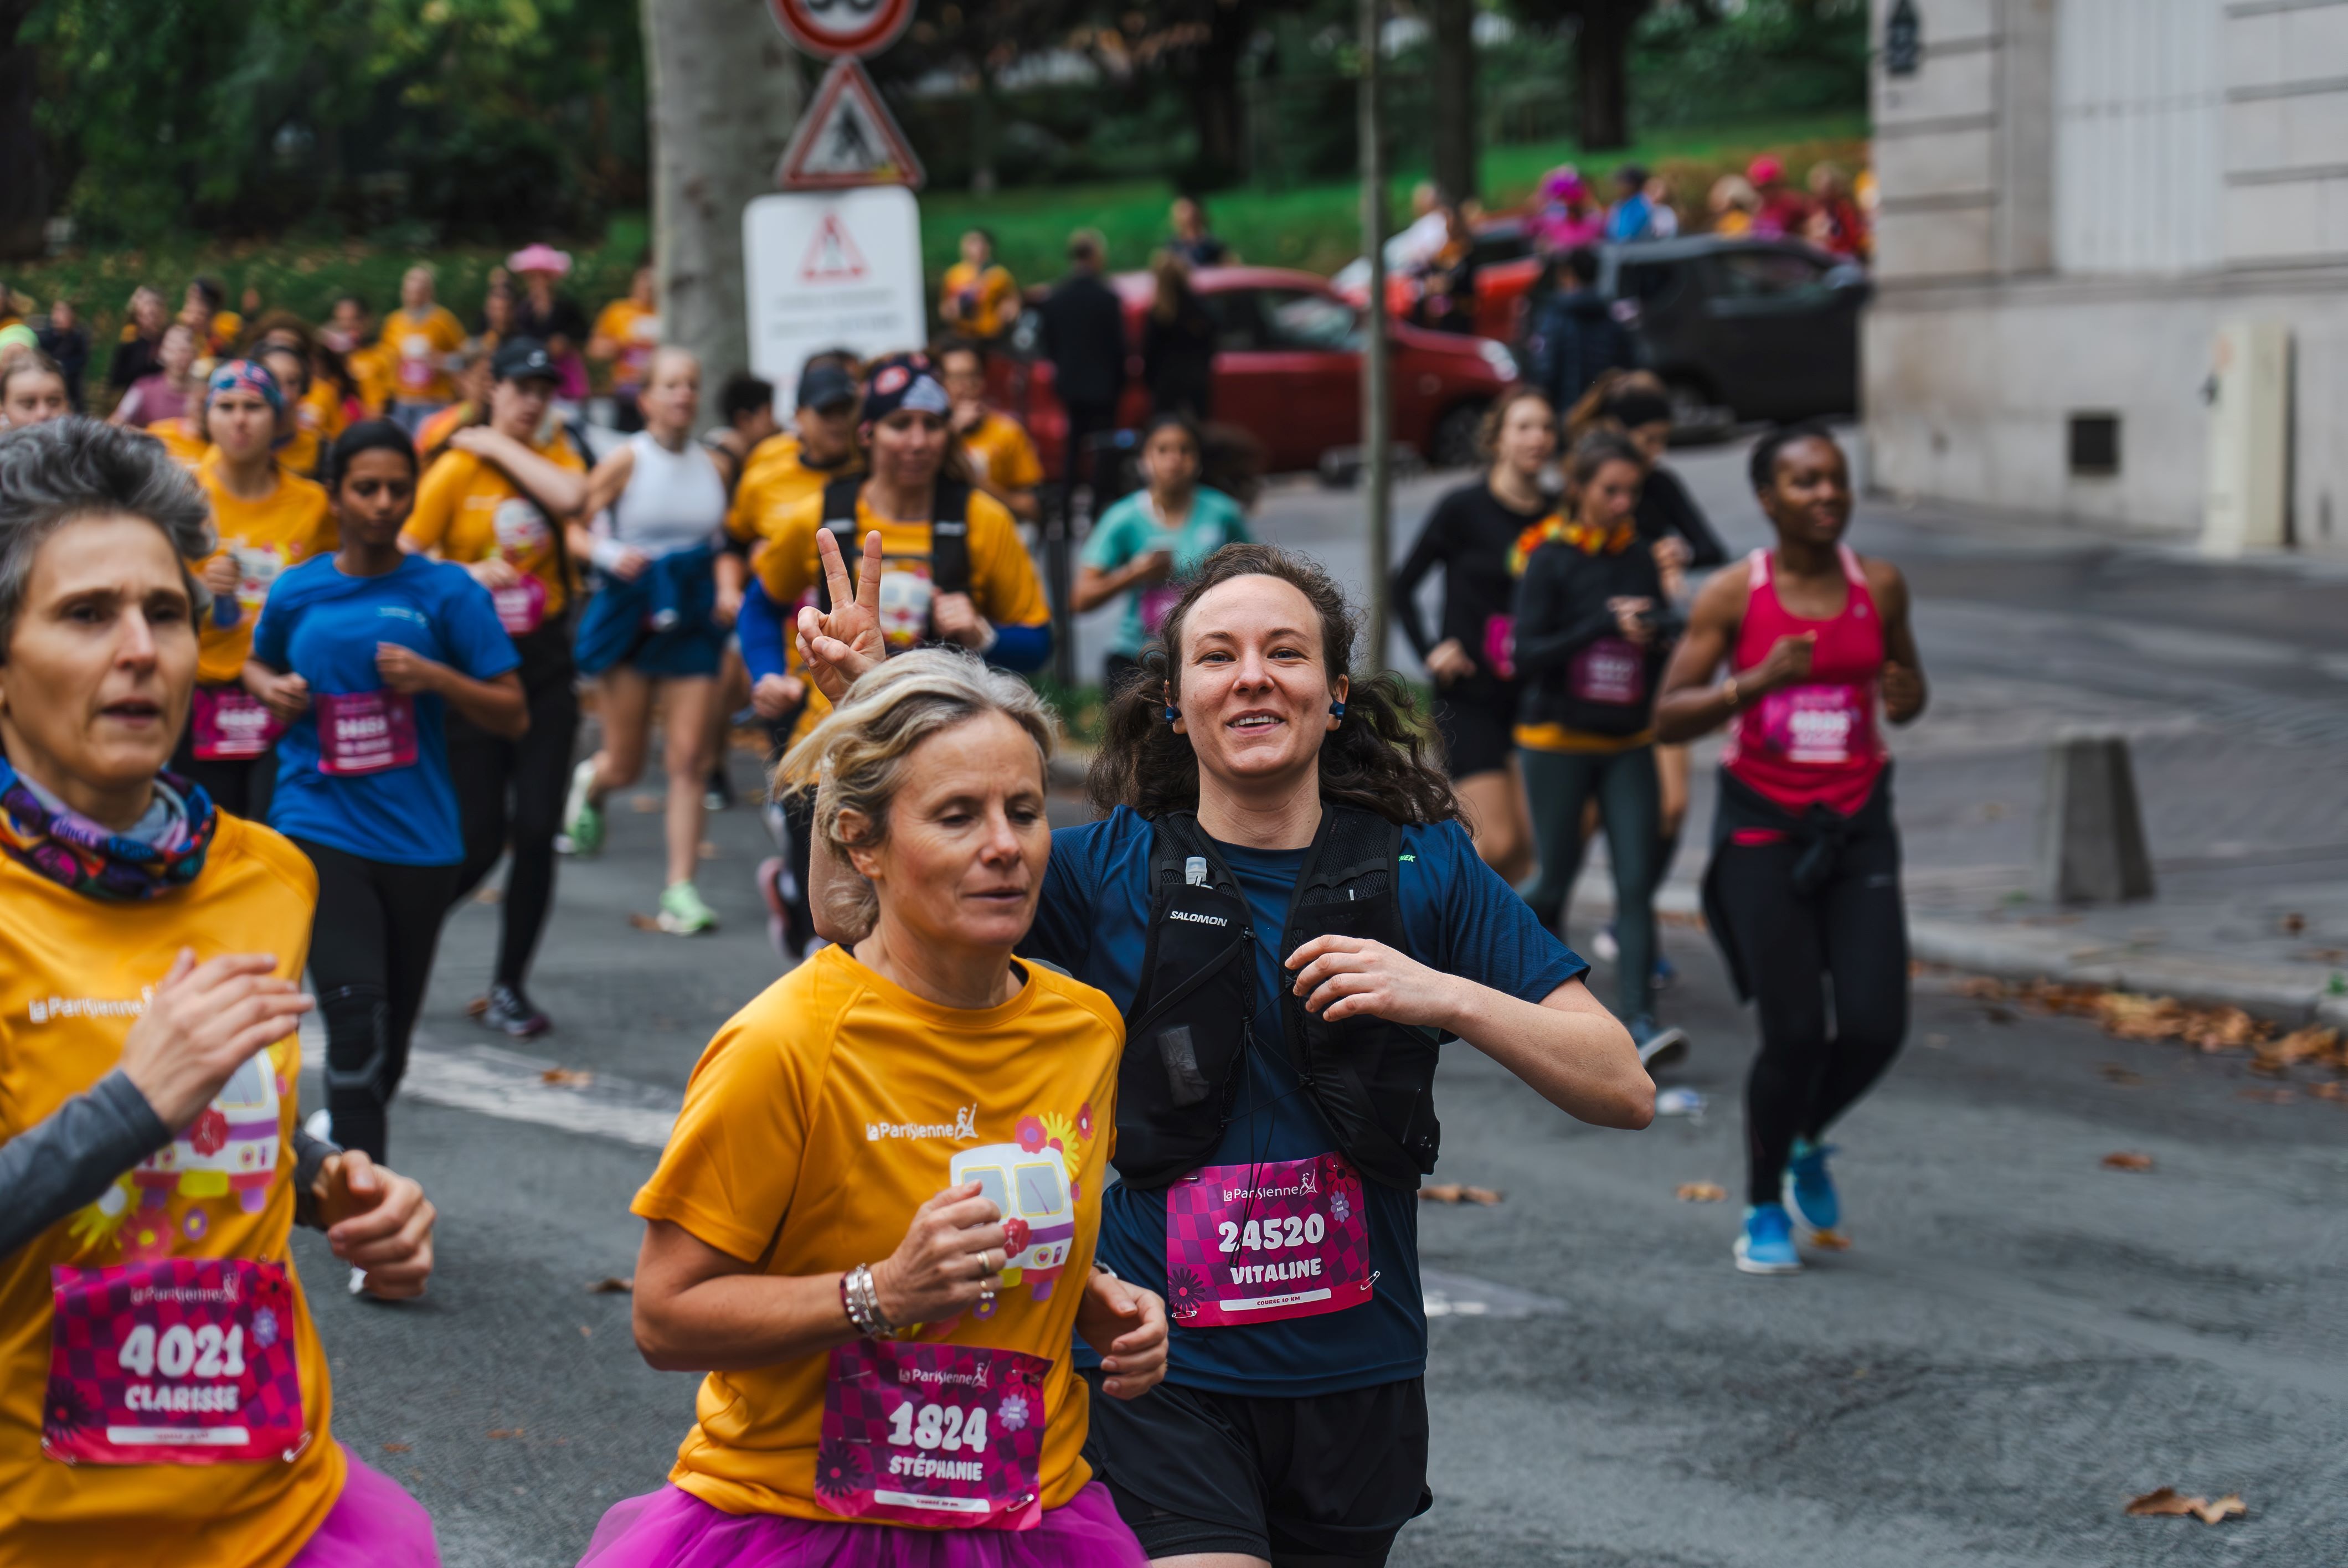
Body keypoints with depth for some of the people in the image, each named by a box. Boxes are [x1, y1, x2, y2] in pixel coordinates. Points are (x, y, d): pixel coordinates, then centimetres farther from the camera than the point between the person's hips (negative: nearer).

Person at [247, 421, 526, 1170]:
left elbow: (513, 715, 0)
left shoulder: (447, 591, 0)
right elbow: (258, 664, 25)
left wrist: (433, 677, -15)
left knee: (394, 1026, 14)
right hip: (320, 825, -1)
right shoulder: (298, 592, 4)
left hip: (416, 835, 1)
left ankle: (351, 1124, 43)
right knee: (355, 1011, -18)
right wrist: (272, 689, 2)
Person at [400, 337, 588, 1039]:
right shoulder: (457, 468, -4)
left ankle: (509, 987, 11)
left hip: (545, 664, 3)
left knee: (537, 831, -2)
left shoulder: (553, 453, 5)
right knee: (480, 837, -5)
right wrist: (467, 574, -23)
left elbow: (570, 495, -19)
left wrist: (501, 446, -11)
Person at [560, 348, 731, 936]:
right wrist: (609, 554, -26)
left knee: (689, 760, -6)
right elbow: (571, 529, -7)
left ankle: (681, 889, -4)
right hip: (630, 617, -3)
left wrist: (727, 589, 2)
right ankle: (590, 782, 43)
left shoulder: (713, 467, 6)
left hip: (693, 622, 3)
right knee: (625, 766, 5)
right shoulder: (627, 461, -6)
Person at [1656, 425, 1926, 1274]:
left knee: (1875, 1027, -8)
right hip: (1762, 829, -3)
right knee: (1794, 1034, -7)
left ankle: (1808, 1143, 27)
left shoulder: (1879, 585, 2)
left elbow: (1907, 683, 17)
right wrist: (1756, 683, -24)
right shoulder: (1733, 594, -7)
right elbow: (1668, 718, -8)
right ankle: (1763, 1209, 17)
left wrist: (1907, 699, -8)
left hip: (1856, 825, 3)